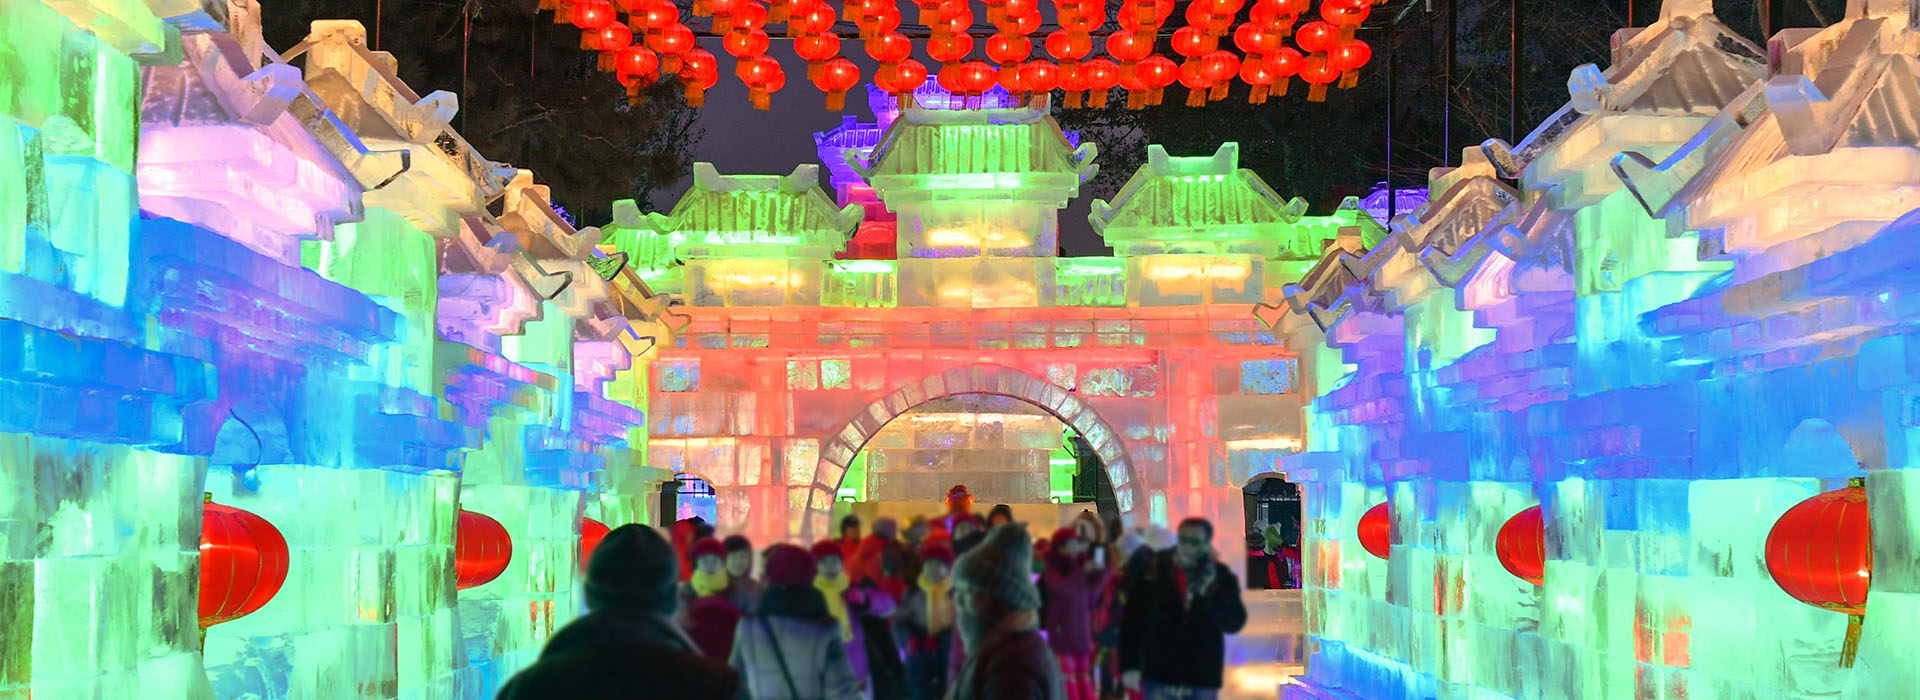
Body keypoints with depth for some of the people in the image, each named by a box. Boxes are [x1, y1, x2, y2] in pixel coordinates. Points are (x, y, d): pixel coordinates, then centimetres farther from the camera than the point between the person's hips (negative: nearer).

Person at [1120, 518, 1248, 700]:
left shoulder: (1220, 576, 0)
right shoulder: (1155, 571, -3)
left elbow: (1234, 623, -10)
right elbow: (1133, 617, -2)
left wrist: (1211, 592, -24)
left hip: (1202, 677, 1)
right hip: (1158, 674, -1)